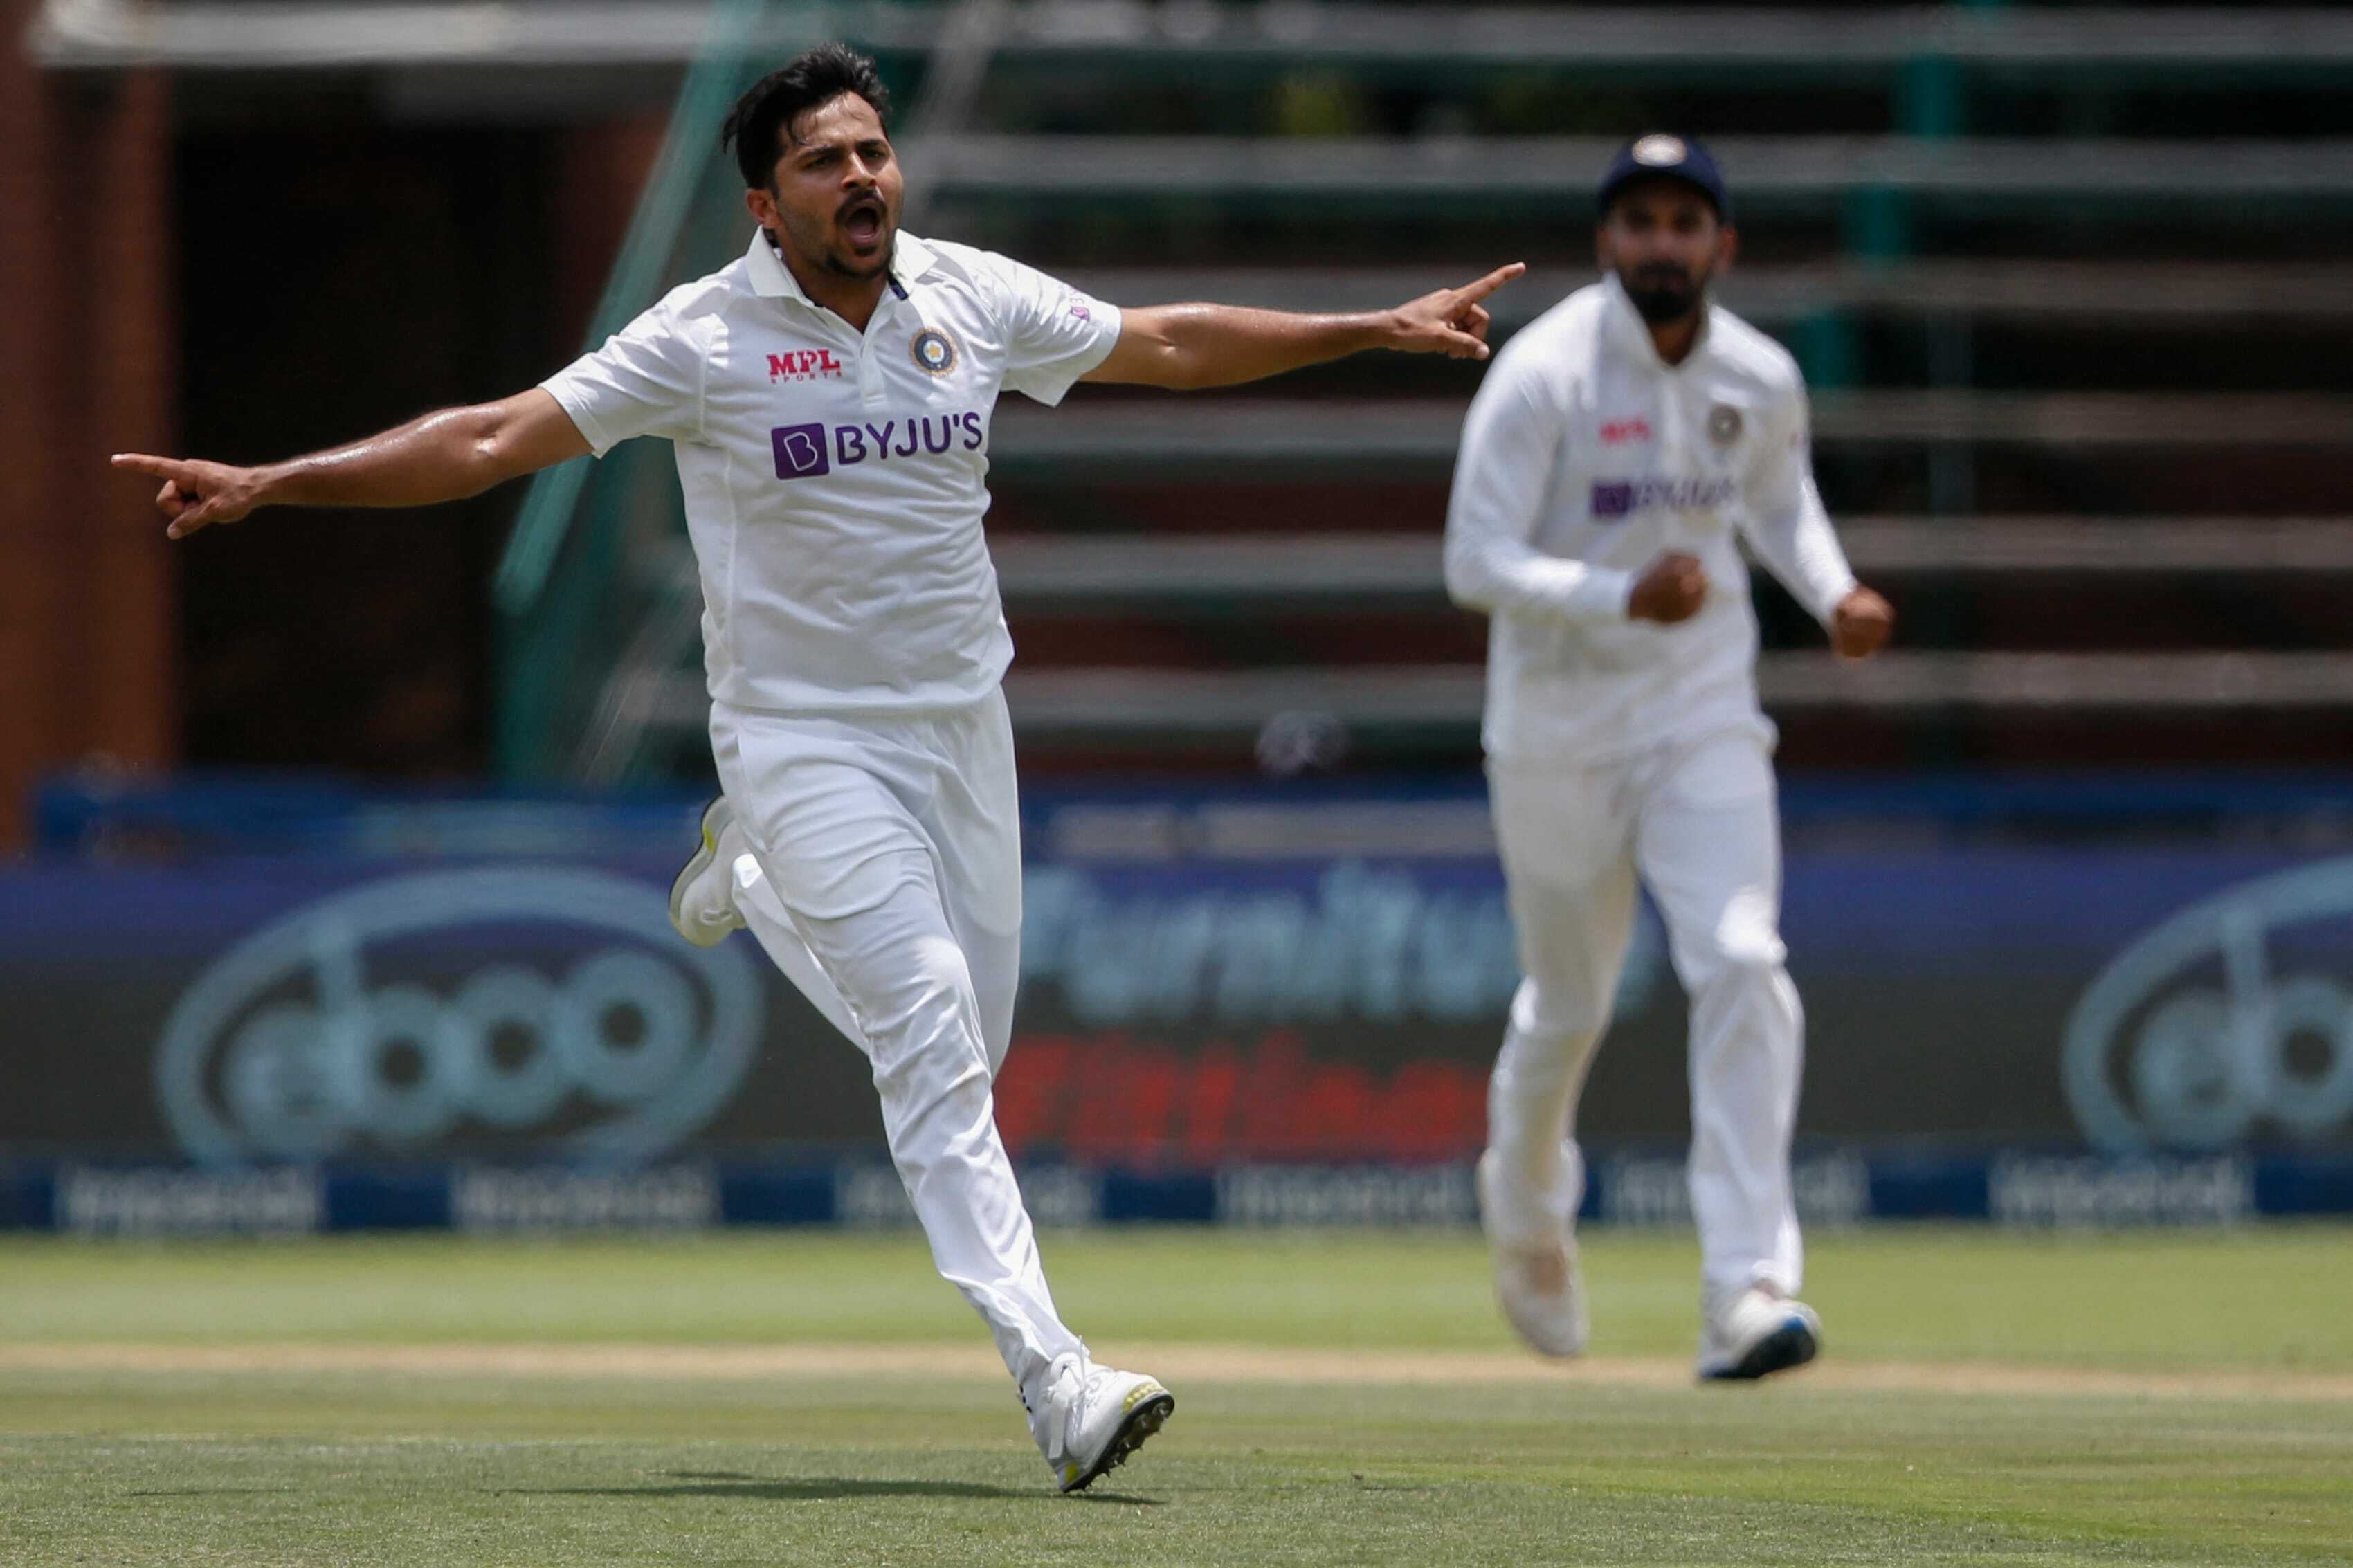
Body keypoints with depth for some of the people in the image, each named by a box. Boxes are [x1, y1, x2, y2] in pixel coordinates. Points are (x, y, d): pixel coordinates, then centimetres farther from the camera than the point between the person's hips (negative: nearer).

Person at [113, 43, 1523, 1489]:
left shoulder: (976, 299, 1)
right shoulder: (706, 340, -11)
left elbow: (1170, 344, 13)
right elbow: (487, 443, -13)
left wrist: (1379, 331, 14)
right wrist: (268, 486, -22)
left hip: (962, 726, 5)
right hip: (804, 735, -5)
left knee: (964, 1052, 12)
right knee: (934, 1041, -17)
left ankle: (750, 886, 39)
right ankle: (1057, 1384, -22)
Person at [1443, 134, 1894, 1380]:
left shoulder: (1762, 382, -1)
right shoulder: (1545, 375, -15)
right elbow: (1475, 562, -18)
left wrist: (1835, 593, 0)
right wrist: (1622, 599, -32)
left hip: (1705, 718, 2)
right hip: (1558, 727, -2)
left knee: (1742, 966, -18)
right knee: (1570, 1003, 11)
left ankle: (1747, 1288, -23)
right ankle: (1526, 1194, 47)